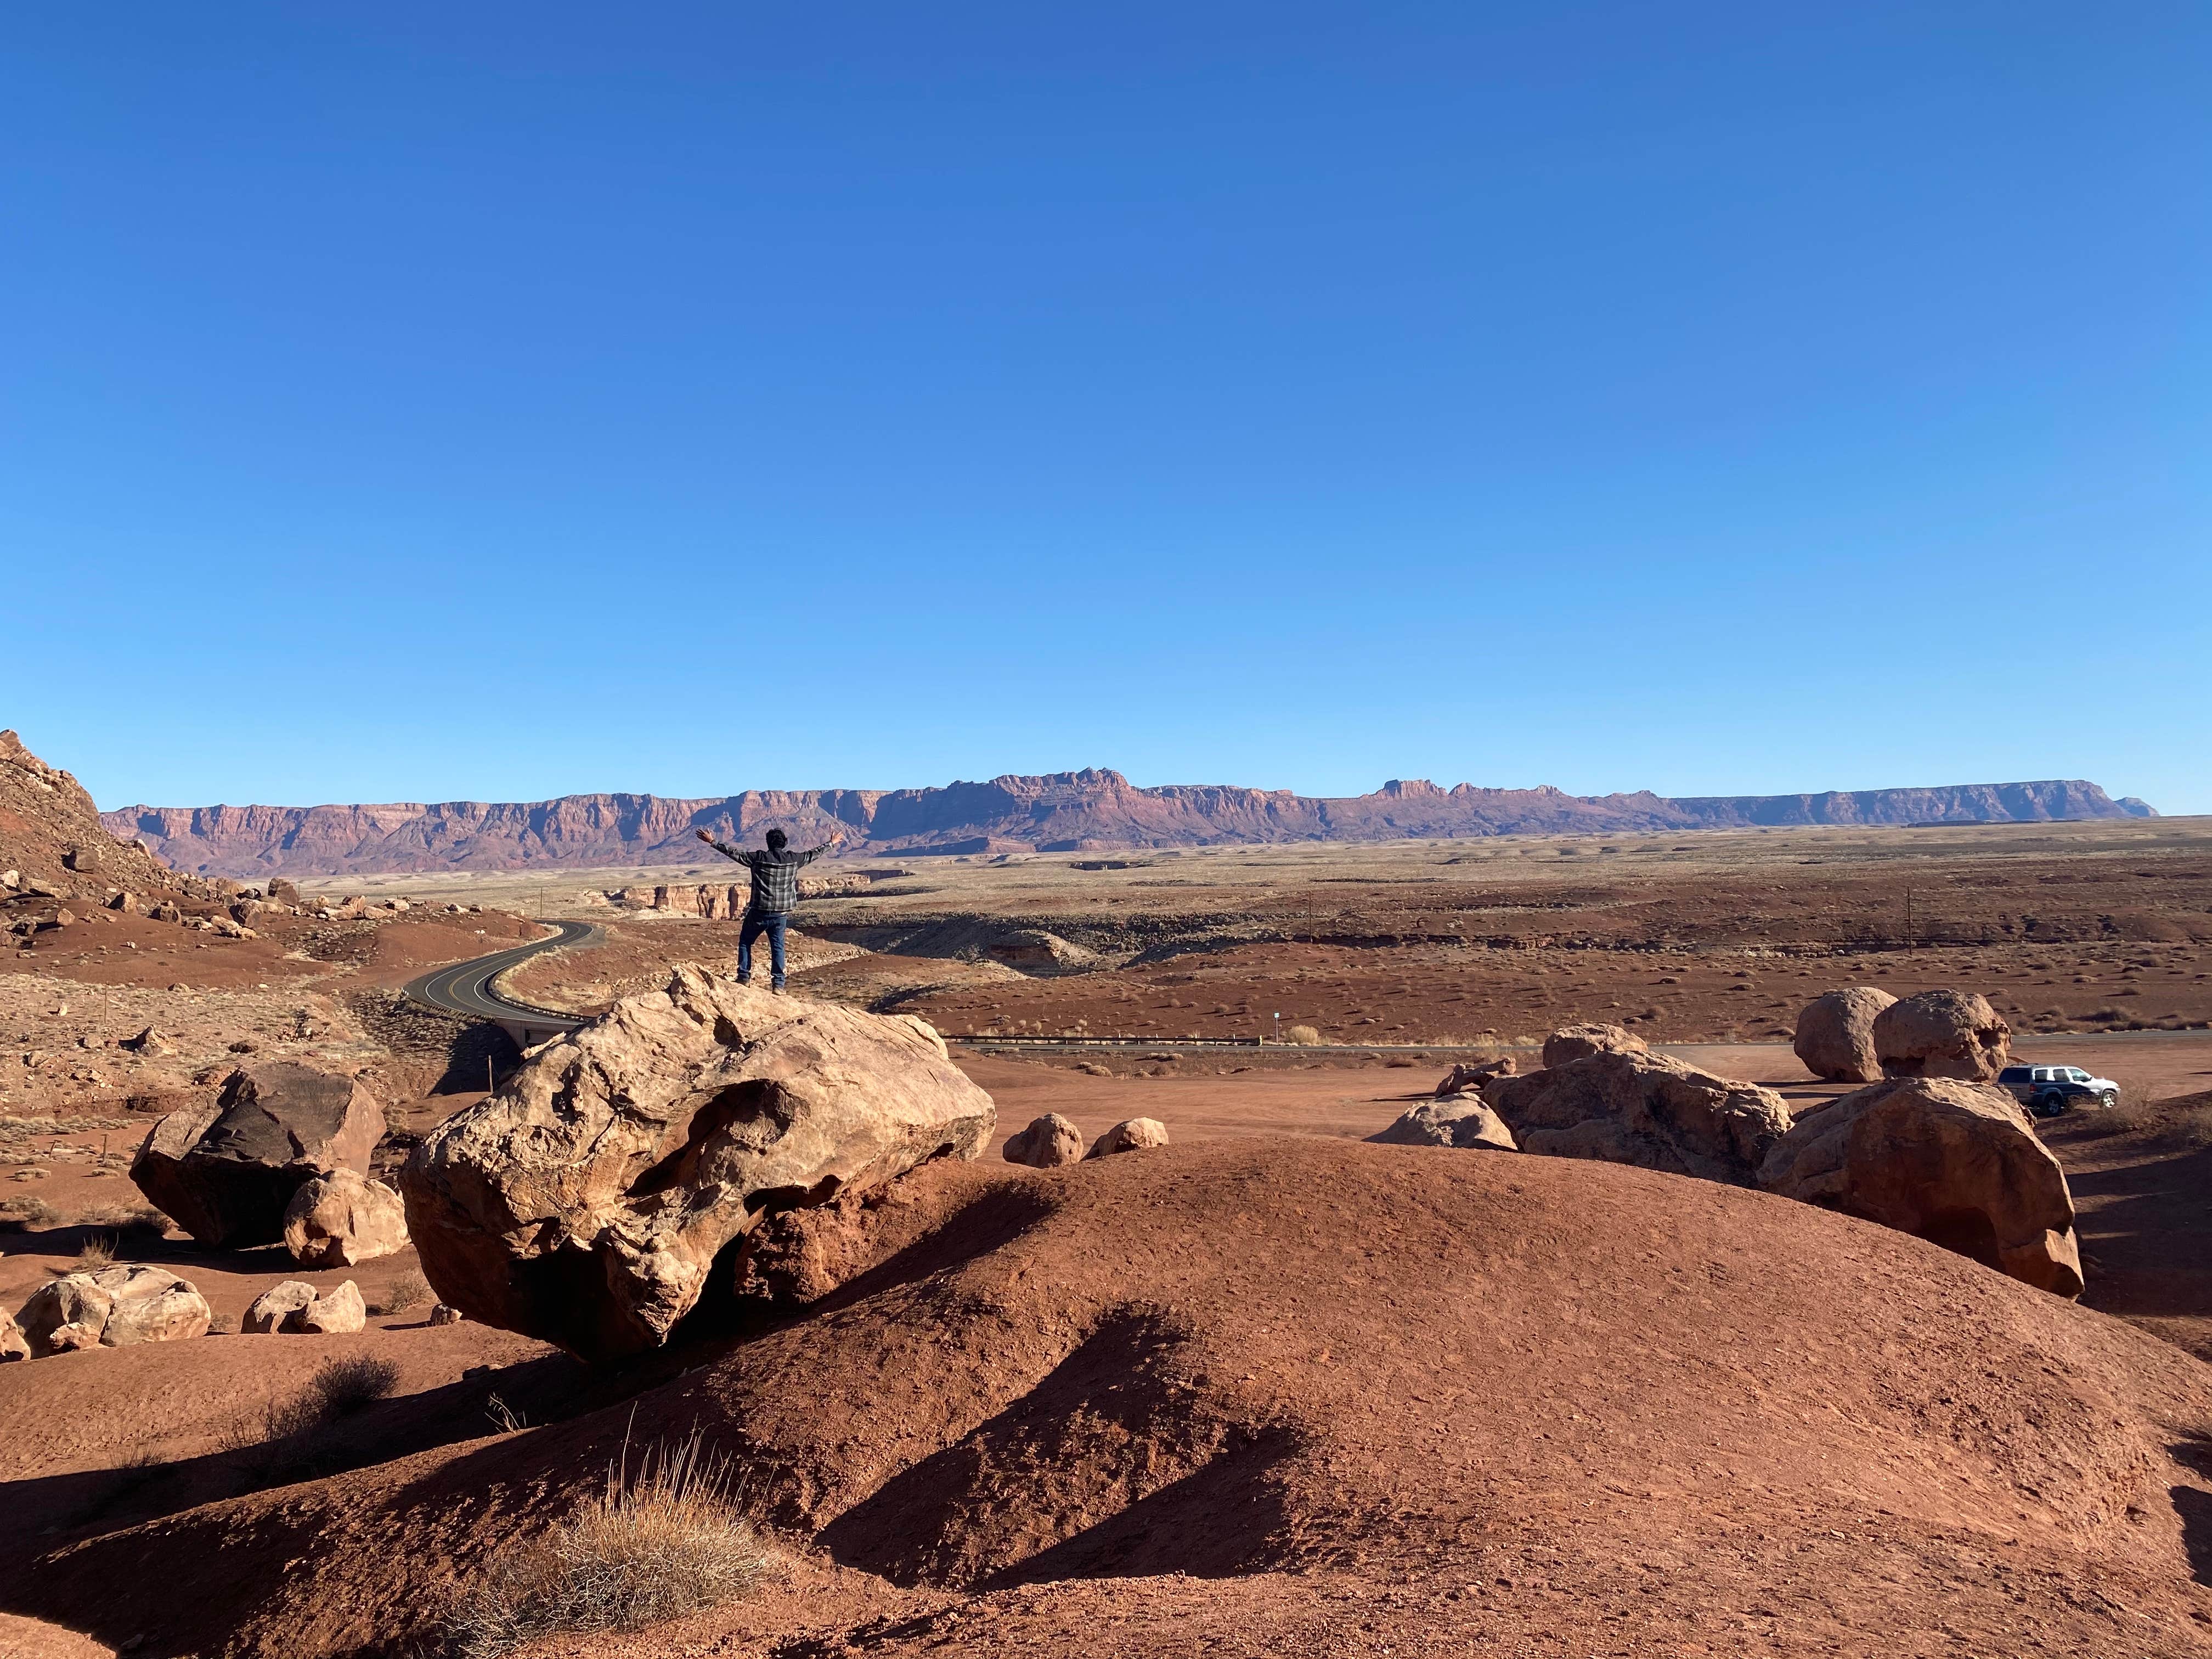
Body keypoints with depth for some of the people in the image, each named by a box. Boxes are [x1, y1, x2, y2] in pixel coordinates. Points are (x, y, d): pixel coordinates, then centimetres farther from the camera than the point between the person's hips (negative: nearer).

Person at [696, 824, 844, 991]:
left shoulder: (759, 858, -8)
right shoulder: (793, 859, -1)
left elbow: (734, 852, -3)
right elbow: (813, 853, 12)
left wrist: (713, 842, 6)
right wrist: (831, 843, 28)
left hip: (759, 912, -2)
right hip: (781, 914, 2)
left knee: (745, 942, 15)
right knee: (777, 946, 9)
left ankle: (744, 977, 12)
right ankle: (778, 983, 4)